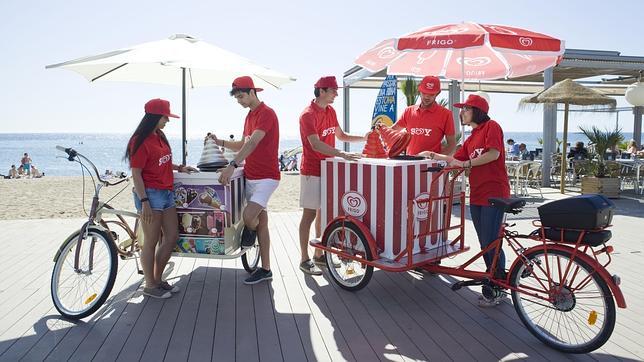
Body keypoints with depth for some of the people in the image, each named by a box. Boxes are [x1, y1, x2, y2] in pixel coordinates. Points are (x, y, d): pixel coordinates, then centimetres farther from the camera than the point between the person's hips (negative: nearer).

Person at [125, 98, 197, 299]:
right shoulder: (141, 141, -14)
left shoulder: (160, 136, 11)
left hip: (166, 192, 9)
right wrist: (144, 202, -19)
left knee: (172, 236, 12)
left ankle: (158, 279, 26)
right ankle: (150, 286, 16)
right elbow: (136, 174, -16)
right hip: (150, 194, -9)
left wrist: (179, 168, 9)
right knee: (151, 242, 1)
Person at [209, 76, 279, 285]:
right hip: (251, 176, 9)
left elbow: (253, 143, -25)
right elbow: (243, 146, 21)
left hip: (266, 177, -9)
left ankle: (250, 230, 15)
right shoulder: (250, 115, 17)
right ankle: (265, 270, 17)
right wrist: (221, 143, 6)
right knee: (262, 221, 10)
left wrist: (232, 165, -33)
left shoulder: (266, 114, -13)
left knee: (248, 216, -22)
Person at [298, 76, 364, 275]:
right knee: (309, 214, -4)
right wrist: (342, 154, -32)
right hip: (312, 171, -8)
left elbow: (341, 135, 21)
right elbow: (316, 145, -25)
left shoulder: (330, 111, 12)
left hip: (328, 169, 8)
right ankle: (304, 260, 4)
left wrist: (364, 138, 8)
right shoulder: (308, 114, -15)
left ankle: (320, 254, 23)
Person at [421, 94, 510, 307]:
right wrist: (434, 155, 19)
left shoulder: (491, 126, -4)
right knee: (485, 243, 12)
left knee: (490, 243, -7)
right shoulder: (470, 139, 20)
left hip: (493, 194, -8)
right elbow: (457, 159, 22)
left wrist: (465, 164, -15)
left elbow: (494, 154, -17)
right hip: (476, 194, 8)